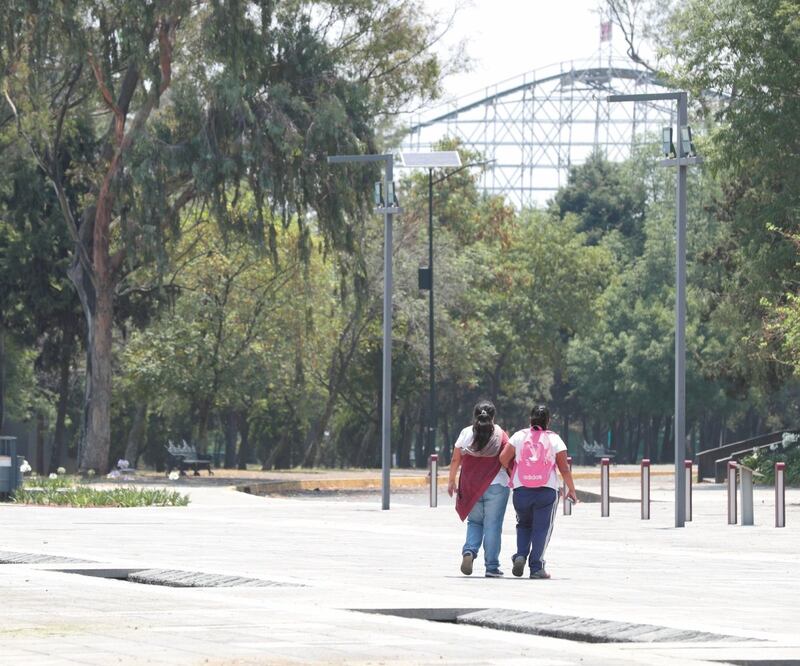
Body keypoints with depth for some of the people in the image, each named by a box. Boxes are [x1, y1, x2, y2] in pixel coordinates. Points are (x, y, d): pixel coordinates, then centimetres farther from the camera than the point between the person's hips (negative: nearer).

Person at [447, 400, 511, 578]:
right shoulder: (500, 435, -2)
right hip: (496, 486, -2)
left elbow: (455, 460, 6)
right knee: (492, 526, 3)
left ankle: (469, 551, -8)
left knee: (474, 522, 17)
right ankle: (492, 567, 2)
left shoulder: (466, 434, 2)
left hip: (470, 487, 2)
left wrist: (451, 481, 17)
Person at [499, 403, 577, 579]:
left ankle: (520, 555, 0)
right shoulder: (554, 439, 1)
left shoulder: (519, 436, 4)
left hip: (521, 490, 2)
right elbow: (564, 468, -1)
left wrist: (512, 471, 17)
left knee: (524, 525, 20)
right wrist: (571, 490, 8)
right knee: (542, 528, 4)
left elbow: (503, 458, -2)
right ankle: (536, 567, -2)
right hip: (547, 490, -2)